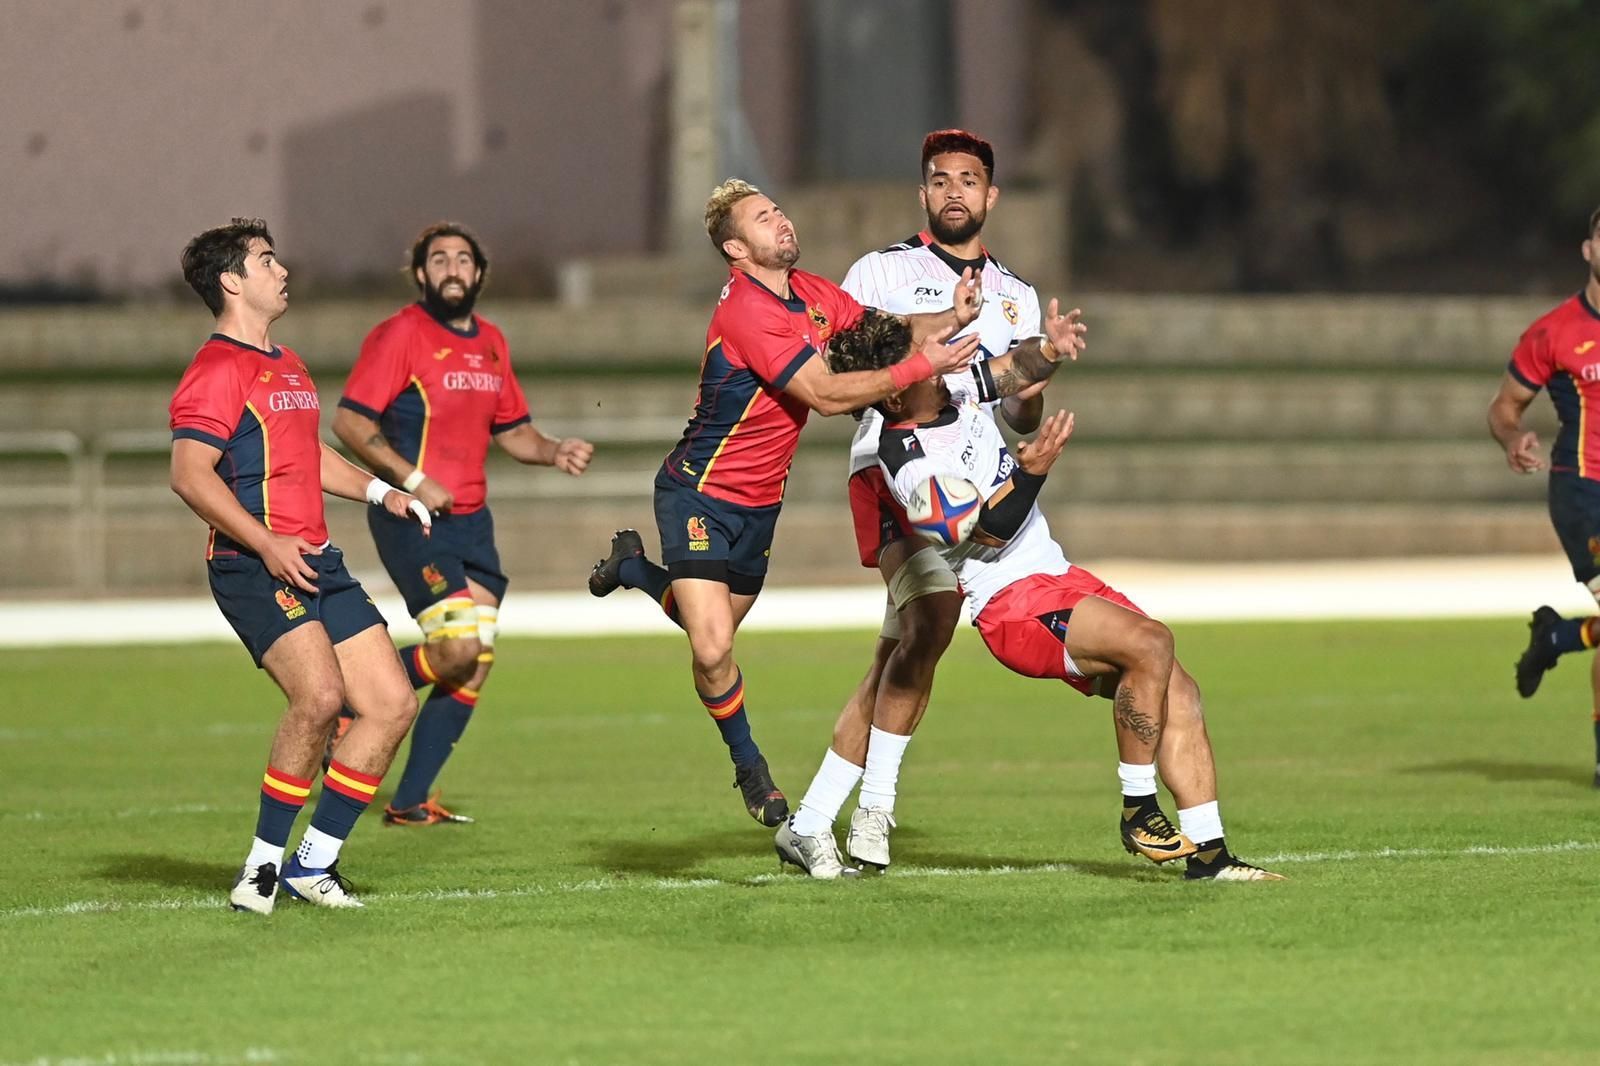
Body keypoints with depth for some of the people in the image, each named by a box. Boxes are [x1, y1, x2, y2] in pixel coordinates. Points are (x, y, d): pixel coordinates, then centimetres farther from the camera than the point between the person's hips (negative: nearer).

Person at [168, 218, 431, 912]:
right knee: (321, 692, -27)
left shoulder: (285, 366, 23)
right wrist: (266, 544, -27)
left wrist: (379, 491, 26)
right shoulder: (217, 371, -9)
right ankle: (263, 865, -15)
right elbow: (190, 474, -20)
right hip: (255, 568, -9)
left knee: (394, 704, 2)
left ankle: (313, 863, 8)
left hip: (316, 563, 10)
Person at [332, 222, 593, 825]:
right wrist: (413, 481, -20)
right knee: (457, 649, -20)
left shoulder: (490, 342, 14)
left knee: (477, 663, 1)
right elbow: (350, 422, -14)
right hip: (412, 519, -7)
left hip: (470, 519, 7)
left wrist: (555, 453, 5)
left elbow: (511, 430, 25)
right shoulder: (401, 335, -8)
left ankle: (411, 801, 9)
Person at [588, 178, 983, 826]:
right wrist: (919, 367, -26)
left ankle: (635, 567, 43)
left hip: (758, 501, 8)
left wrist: (951, 318, -14)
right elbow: (824, 394, -27)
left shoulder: (812, 294, 2)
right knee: (712, 649, -17)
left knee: (715, 632, 16)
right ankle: (748, 765, 8)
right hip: (699, 494, -8)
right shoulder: (746, 311, -25)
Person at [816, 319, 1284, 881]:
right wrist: (1031, 472, -33)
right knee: (1151, 643, -29)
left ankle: (1208, 854, -2)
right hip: (1012, 604, -9)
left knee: (1178, 693, -4)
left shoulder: (957, 388, 6)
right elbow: (989, 533, -20)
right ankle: (1138, 813, -17)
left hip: (1059, 577, 9)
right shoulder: (911, 465, -18)